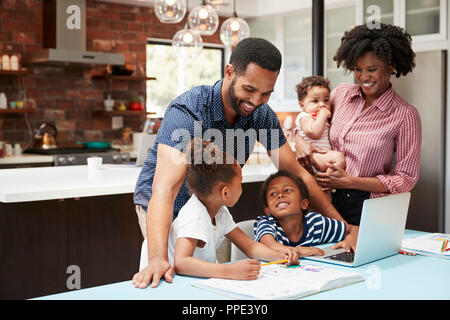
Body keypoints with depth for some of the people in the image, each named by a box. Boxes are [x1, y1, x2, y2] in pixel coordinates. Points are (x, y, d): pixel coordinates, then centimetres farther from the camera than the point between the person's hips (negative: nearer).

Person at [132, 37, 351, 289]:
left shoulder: (262, 116, -13)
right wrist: (158, 259, -56)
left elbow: (297, 173, -5)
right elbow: (165, 187, -41)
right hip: (165, 208, -5)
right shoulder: (188, 111, -31)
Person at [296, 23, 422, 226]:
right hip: (329, 201, 3)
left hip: (369, 209, -3)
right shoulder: (342, 93, 4)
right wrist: (299, 141, -4)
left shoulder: (405, 115, -7)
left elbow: (406, 179, -7)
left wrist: (349, 181, -15)